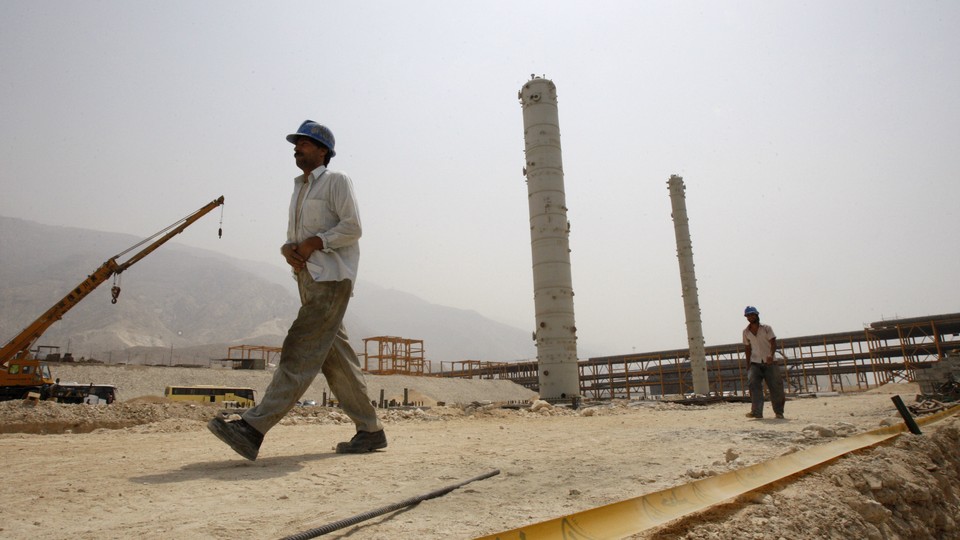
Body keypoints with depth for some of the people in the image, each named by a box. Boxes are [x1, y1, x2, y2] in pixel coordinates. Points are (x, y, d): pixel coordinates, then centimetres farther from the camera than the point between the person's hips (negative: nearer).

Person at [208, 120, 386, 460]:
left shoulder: (336, 181, -1)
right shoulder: (299, 189, 24)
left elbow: (352, 227, -12)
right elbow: (293, 236, 22)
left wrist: (313, 243, -15)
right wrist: (288, 249, 0)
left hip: (331, 279, -9)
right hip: (309, 279, 9)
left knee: (300, 352, -13)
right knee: (336, 358, 7)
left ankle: (253, 427, -16)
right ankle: (370, 431, 14)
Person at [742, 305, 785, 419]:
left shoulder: (766, 328, -2)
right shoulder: (746, 332, 7)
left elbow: (773, 342, -12)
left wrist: (771, 355, -31)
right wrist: (748, 365, 9)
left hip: (769, 362, -2)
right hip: (755, 363, 2)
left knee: (775, 386, 0)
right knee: (753, 384, -16)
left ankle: (779, 412, 15)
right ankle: (756, 412, -16)